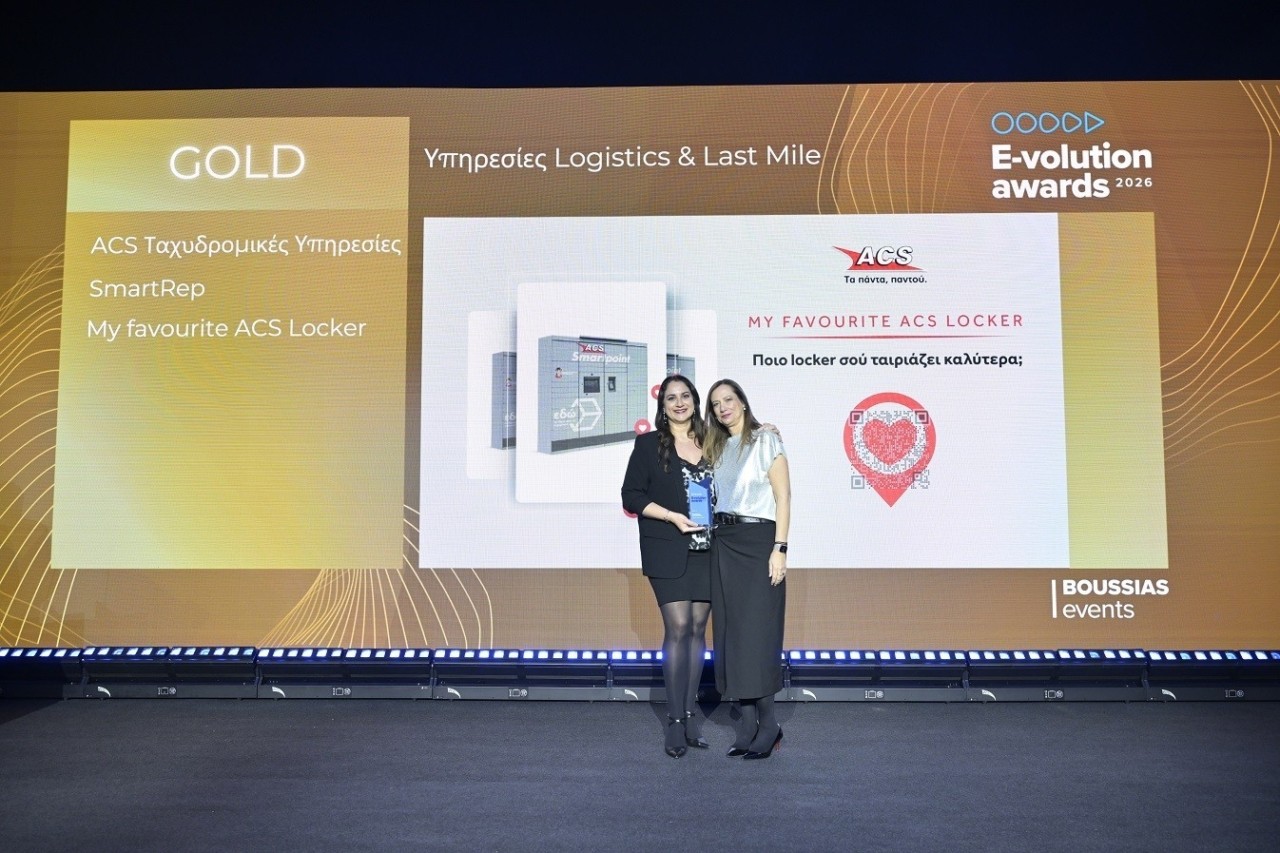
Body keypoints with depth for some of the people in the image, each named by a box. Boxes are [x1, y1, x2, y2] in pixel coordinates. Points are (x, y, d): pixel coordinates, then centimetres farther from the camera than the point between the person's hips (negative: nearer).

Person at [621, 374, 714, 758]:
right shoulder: (649, 445, 2)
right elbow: (631, 496, -3)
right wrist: (673, 517, -13)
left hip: (706, 551, 4)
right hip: (668, 552, -4)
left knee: (697, 629, 6)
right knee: (678, 628, -9)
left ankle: (690, 715, 15)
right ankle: (675, 723, -1)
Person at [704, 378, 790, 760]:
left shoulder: (765, 440, -3)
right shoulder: (716, 448, 15)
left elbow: (783, 496, -8)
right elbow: (711, 497, 15)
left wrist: (779, 549, -15)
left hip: (758, 541, -6)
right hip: (723, 543, 6)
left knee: (757, 631, -5)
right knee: (730, 631, 5)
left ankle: (768, 724, 8)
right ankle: (748, 724, 14)